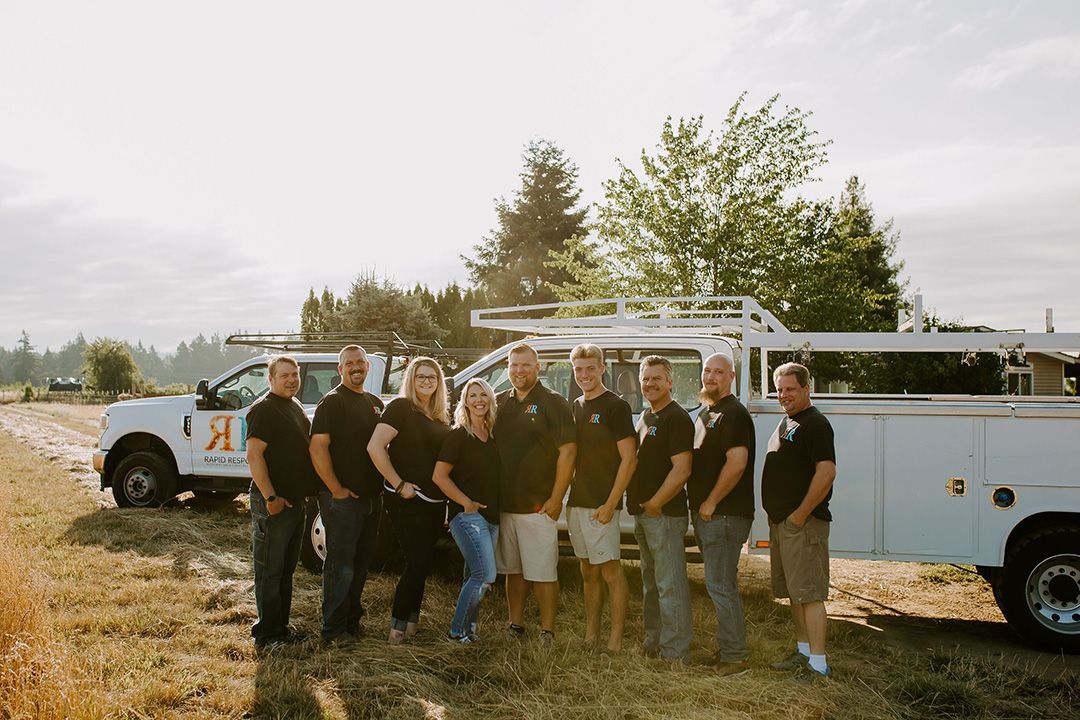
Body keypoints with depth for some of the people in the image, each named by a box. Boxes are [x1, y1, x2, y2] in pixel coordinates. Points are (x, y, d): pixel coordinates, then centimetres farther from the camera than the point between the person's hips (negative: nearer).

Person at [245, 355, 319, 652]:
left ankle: (281, 627, 27)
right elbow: (254, 455, -20)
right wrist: (271, 497, -23)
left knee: (286, 569, 16)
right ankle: (267, 636, 9)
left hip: (295, 500, 9)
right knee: (269, 571, 0)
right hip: (273, 503, -9)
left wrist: (307, 491, 19)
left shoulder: (295, 406, 14)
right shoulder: (264, 409, -14)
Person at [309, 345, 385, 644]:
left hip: (372, 496, 7)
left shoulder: (375, 403, 14)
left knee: (362, 562, 16)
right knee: (341, 564, -1)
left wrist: (383, 485, 12)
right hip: (343, 498, -7)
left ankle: (352, 619, 29)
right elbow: (318, 448, -16)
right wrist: (337, 490, -17)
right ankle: (334, 629, 10)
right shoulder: (332, 402, -9)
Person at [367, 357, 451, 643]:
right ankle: (398, 626, 9)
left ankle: (411, 621, 27)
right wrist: (399, 484, -18)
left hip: (435, 501, 7)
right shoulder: (400, 407, -10)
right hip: (408, 499, -7)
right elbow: (375, 447, -19)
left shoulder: (442, 416, 13)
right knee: (419, 563, -5)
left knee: (423, 563, 14)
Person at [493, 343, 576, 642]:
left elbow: (567, 451, -10)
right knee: (513, 570, 14)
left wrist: (556, 499, -13)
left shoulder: (553, 403, -5)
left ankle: (547, 633, 10)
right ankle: (515, 626, 26)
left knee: (543, 573, 0)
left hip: (538, 506, -5)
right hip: (504, 505, 5)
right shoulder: (500, 403, 11)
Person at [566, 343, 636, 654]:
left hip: (601, 505, -7)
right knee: (588, 572, 14)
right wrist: (567, 497, 12)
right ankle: (590, 635, 23)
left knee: (610, 570, -3)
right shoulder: (577, 406, 13)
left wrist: (610, 504, -17)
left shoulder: (615, 406, -9)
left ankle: (616, 640, 6)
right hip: (577, 502, 7)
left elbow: (629, 459, -13)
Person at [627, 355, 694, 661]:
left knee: (670, 585, -3)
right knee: (651, 581, 19)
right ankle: (653, 641, 31)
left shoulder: (677, 418, -14)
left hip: (665, 513, -10)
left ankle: (675, 652, 6)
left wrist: (654, 504, -16)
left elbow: (681, 470, -21)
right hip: (643, 512, 10)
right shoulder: (645, 417, 15)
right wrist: (639, 505, 11)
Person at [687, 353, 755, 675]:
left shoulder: (734, 413, -14)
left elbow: (737, 463, -24)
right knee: (722, 584, 16)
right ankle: (727, 649, 27)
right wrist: (698, 504, 14)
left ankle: (735, 658, 4)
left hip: (724, 515, -10)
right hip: (705, 514, 10)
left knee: (720, 585, -6)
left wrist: (711, 503, -17)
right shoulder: (705, 413, 17)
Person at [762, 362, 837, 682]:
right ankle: (803, 651, 28)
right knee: (794, 591, 17)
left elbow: (827, 472, -23)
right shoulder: (786, 422, 17)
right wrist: (778, 516, 16)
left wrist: (800, 515, -19)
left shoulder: (814, 424, -13)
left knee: (809, 593, -7)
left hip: (802, 523, -10)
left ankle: (818, 663, -1)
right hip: (780, 522, 10)